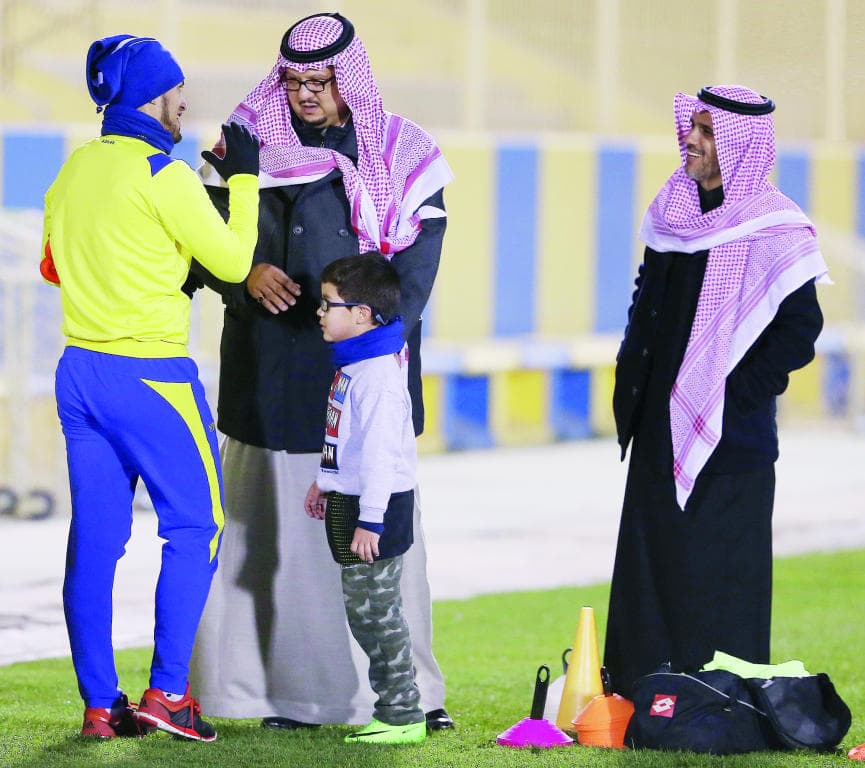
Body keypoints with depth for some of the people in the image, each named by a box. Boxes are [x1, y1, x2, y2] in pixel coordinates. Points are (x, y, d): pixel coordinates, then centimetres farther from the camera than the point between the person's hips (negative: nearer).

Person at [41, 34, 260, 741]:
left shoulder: (76, 167, 8)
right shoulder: (164, 175, -13)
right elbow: (234, 263, -7)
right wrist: (244, 180, 4)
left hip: (80, 370, 7)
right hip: (151, 376, -7)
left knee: (95, 539, 7)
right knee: (195, 527, 4)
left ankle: (100, 704, 8)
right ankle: (167, 691, -1)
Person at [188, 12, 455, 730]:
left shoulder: (400, 156, 4)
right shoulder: (250, 145, 7)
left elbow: (414, 267, -1)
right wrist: (247, 274, -11)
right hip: (271, 368, 1)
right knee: (277, 521, -1)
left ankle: (403, 687, 3)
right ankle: (288, 689, 2)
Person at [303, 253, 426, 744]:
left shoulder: (378, 375, -20)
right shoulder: (354, 362, 12)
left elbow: (380, 451, -24)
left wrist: (370, 520, -25)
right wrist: (326, 482, 33)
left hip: (376, 506, -10)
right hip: (350, 500, 10)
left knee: (375, 610, -6)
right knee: (365, 612, 13)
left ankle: (403, 716, -1)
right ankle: (393, 707, 19)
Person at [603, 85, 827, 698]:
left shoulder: (773, 230, -11)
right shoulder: (673, 211, 9)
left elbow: (799, 328, -12)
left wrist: (738, 395, -14)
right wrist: (631, 378, 12)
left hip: (728, 436, -7)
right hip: (659, 429, 7)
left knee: (719, 572, -3)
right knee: (652, 563, 9)